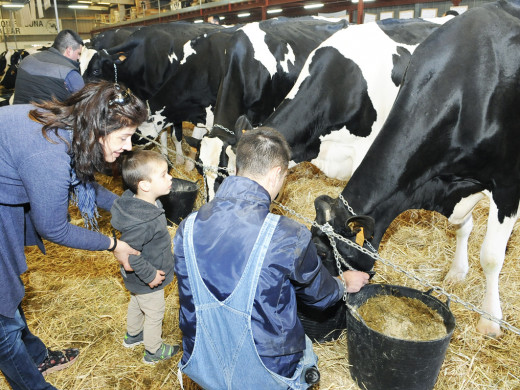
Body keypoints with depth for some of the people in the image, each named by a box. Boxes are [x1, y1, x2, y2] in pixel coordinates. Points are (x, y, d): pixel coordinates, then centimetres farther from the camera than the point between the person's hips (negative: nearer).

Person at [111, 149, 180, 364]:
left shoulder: (142, 203, -10)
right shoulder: (141, 223, -41)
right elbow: (129, 253, -35)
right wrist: (149, 275, -24)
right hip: (147, 282, -9)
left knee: (136, 304, 31)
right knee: (154, 314, 15)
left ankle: (132, 335, 57)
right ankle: (153, 351, 40)